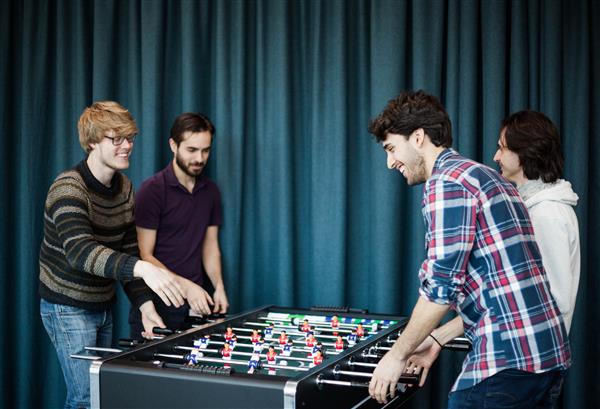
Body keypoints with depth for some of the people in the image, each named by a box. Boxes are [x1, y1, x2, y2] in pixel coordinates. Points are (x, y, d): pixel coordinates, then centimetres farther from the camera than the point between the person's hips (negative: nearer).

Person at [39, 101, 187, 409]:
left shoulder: (125, 188, 3)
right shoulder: (68, 188, -22)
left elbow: (127, 253, 5)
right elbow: (79, 251, -39)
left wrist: (144, 305, -8)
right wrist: (143, 268, -53)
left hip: (103, 304, 7)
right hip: (69, 306, -7)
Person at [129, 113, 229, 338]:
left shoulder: (210, 191, 9)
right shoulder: (152, 190, -10)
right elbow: (144, 256, -12)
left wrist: (219, 287, 0)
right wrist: (186, 286, -21)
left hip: (196, 303, 5)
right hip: (158, 303, -5)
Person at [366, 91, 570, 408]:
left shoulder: (446, 181, -10)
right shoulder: (485, 176, 19)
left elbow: (442, 286, -15)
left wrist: (398, 354, -3)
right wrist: (438, 338, 21)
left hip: (507, 360, -9)